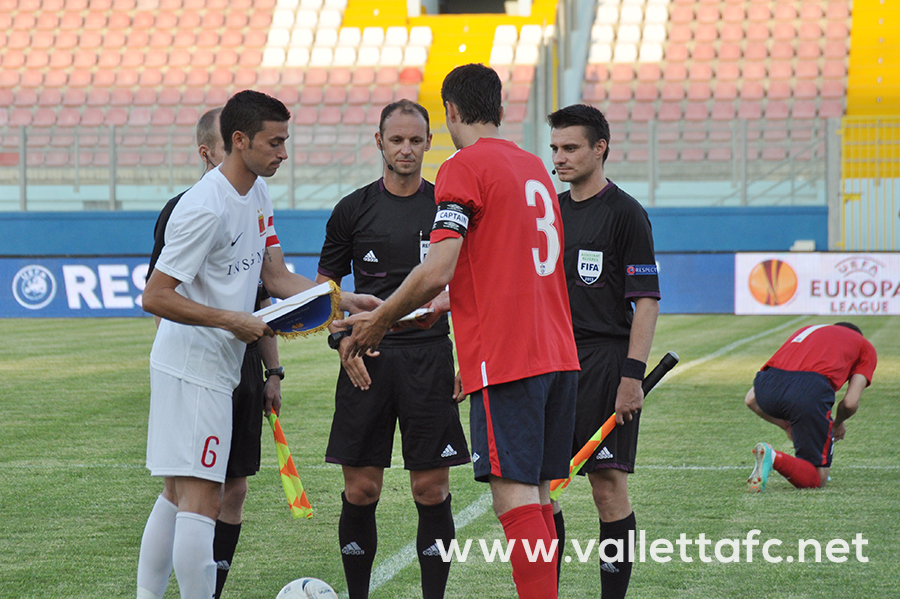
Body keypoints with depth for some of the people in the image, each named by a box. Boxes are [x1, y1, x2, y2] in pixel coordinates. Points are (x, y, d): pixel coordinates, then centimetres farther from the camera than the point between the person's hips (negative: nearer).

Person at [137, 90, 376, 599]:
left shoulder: (258, 193, 9)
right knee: (201, 500, -10)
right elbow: (155, 297, -20)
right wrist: (231, 320, -22)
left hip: (221, 366, 10)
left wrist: (345, 301, 3)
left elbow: (277, 278, 13)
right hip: (193, 369, -10)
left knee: (178, 495, 14)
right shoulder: (205, 209, -20)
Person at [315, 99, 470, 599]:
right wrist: (343, 339, -5)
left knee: (431, 489, -2)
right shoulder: (353, 210, 7)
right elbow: (325, 286, 11)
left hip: (430, 356, 0)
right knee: (360, 490, 0)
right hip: (367, 361, 0)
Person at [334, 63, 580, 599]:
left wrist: (380, 321, -1)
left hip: (505, 356, -8)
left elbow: (437, 271, -15)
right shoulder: (534, 166, 18)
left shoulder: (465, 168, -7)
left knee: (515, 496, -10)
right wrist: (441, 304, 31)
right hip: (557, 353, 8)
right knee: (537, 496, 12)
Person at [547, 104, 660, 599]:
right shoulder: (550, 211, 14)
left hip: (605, 361, -6)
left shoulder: (625, 213, -6)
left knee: (608, 486, -6)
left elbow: (647, 300, -10)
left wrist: (633, 376, -17)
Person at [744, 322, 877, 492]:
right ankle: (774, 458, -18)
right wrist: (837, 424, 34)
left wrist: (788, 426, 42)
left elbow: (751, 399, 32)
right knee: (816, 479, 9)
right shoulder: (865, 346, 29)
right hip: (810, 391, -5)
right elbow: (850, 403, 12)